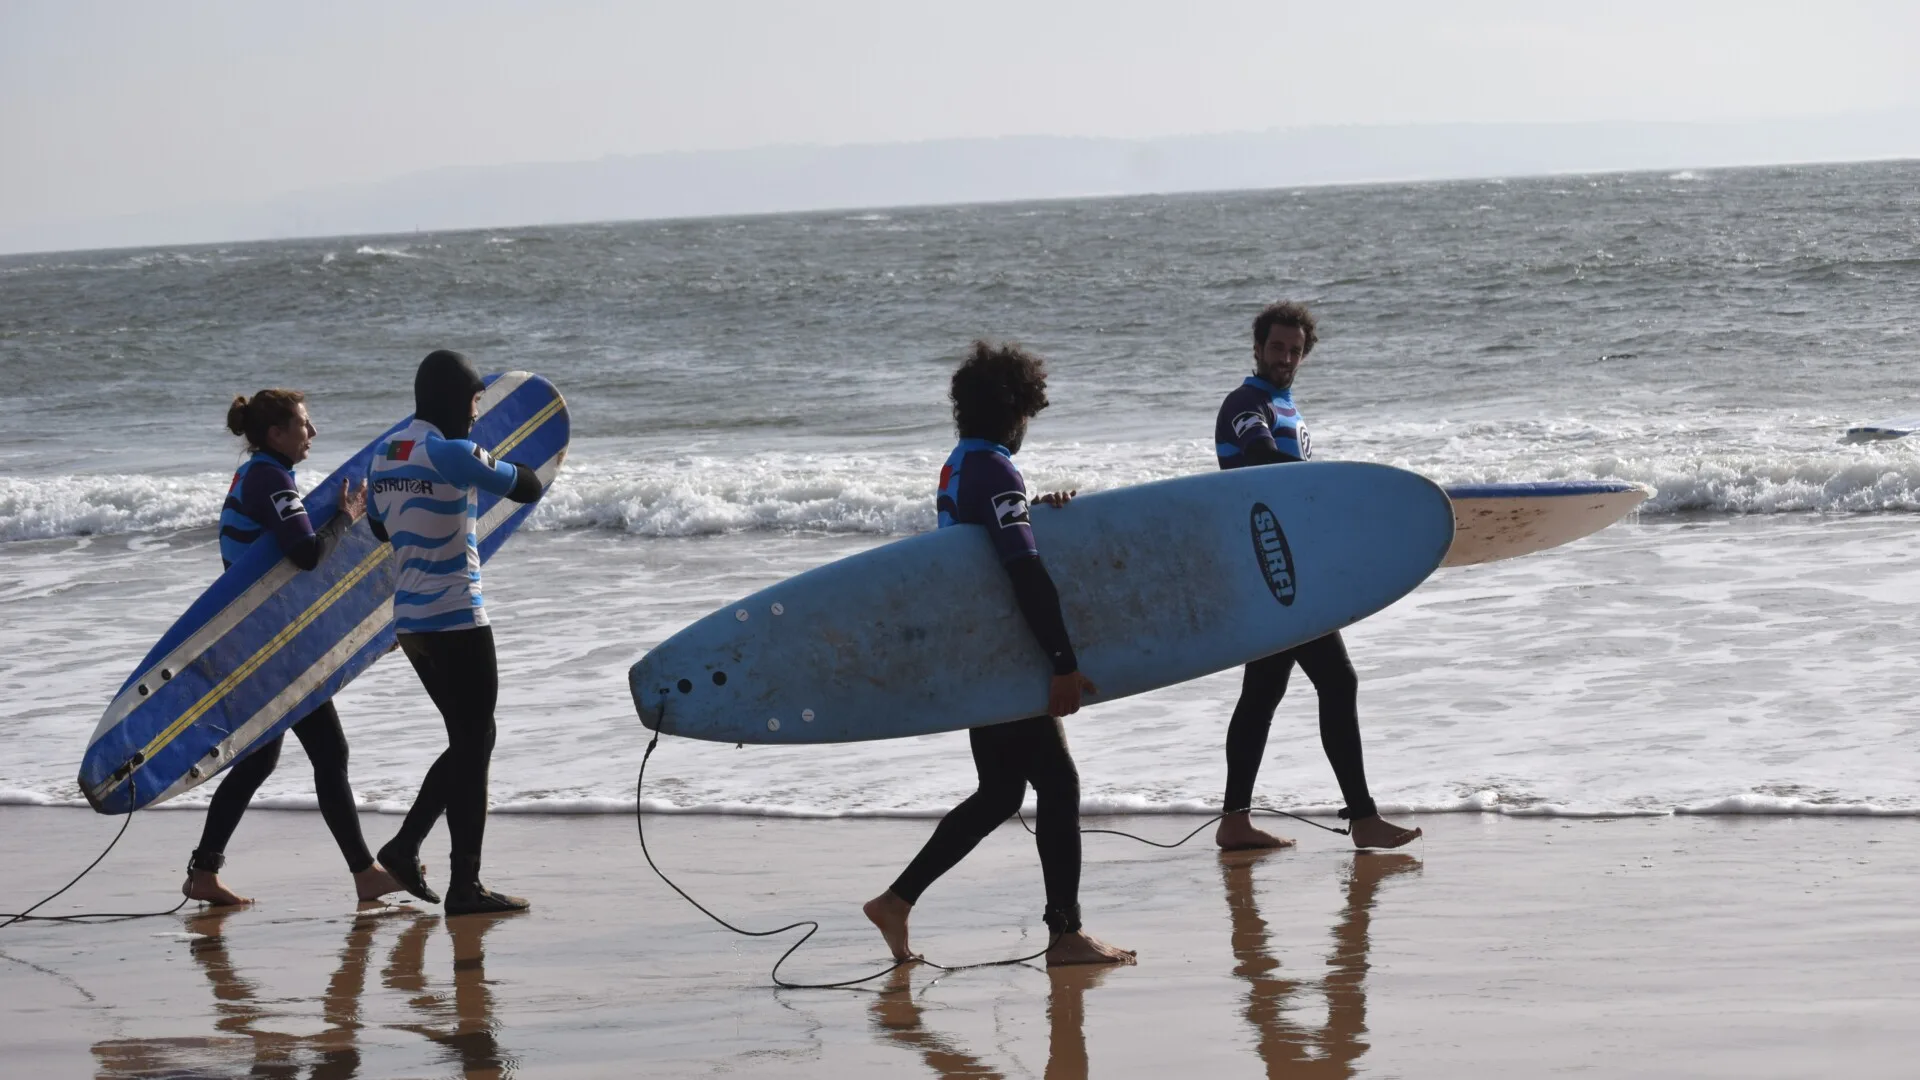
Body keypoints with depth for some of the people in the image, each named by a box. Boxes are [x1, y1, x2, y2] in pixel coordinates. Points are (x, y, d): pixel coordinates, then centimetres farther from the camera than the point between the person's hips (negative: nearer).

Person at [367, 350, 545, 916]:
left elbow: (380, 530, 19)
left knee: (468, 742, 18)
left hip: (409, 618, 8)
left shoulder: (384, 455, 9)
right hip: (456, 617, -8)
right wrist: (490, 461, 12)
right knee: (474, 745, -1)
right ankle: (465, 885, 0)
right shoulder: (452, 454, -16)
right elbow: (529, 488, -8)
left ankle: (406, 846, 13)